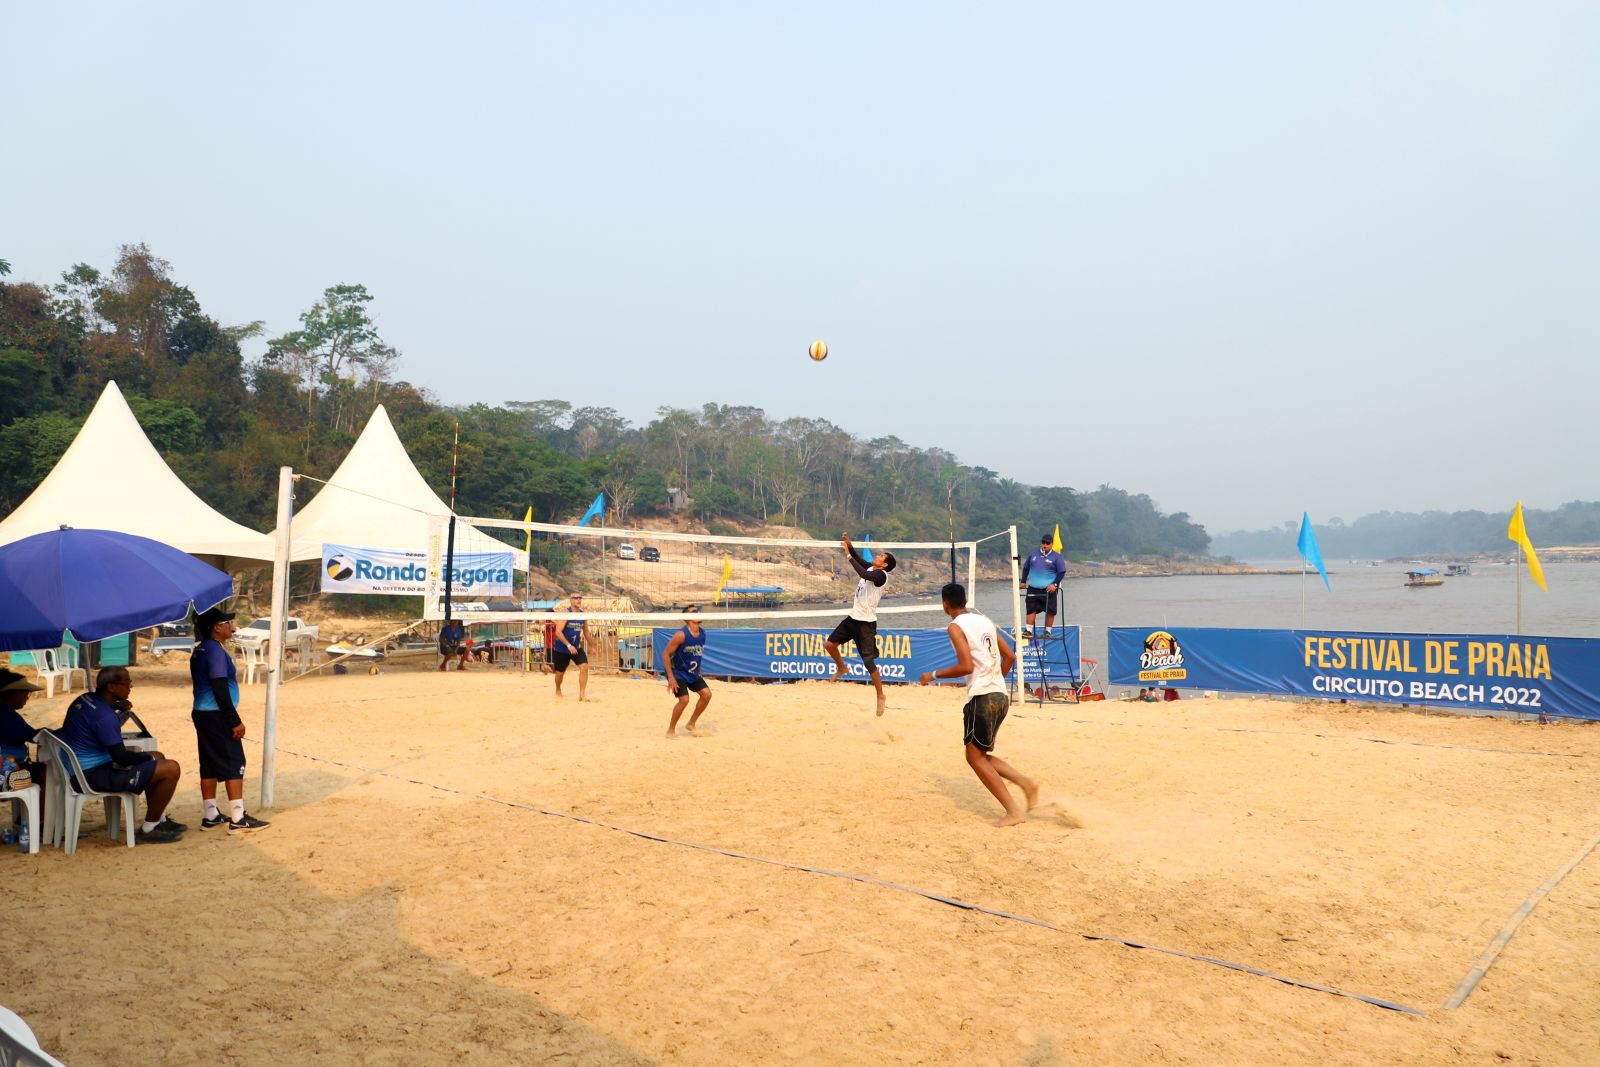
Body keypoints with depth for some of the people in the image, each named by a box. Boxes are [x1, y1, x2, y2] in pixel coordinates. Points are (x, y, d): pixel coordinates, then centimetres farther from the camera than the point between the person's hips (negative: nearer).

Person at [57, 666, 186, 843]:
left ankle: (159, 820, 29)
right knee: (171, 769, -18)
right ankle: (148, 830, -3)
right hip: (94, 776, -11)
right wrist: (148, 757, -8)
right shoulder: (105, 716, -25)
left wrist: (116, 705, 13)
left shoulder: (84, 699, 5)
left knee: (157, 757, 25)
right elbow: (121, 757, -25)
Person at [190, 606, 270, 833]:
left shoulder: (199, 652, 14)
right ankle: (238, 818, -5)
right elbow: (220, 690, -21)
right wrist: (235, 721, -19)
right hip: (217, 715, -10)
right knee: (234, 764, -6)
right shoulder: (216, 652, -17)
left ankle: (211, 815, 19)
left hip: (201, 713, 10)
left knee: (209, 765, 13)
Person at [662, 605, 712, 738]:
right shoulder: (681, 635, -24)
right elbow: (665, 654, -20)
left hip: (692, 672, 7)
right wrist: (671, 677, -23)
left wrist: (698, 671, 16)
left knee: (706, 694, 0)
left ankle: (691, 724, 16)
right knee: (684, 699, -18)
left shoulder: (702, 632, -2)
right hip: (677, 672, -7)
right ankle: (671, 730, 1)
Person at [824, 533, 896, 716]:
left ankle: (881, 697, 5)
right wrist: (849, 545, -1)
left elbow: (864, 574, -35)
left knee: (868, 661, -7)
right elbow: (859, 559, 17)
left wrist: (848, 556, -32)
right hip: (853, 618, 8)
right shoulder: (871, 569, 9)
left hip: (866, 623, -8)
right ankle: (841, 668, 36)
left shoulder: (881, 574, -17)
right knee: (830, 644, 10)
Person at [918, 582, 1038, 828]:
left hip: (982, 696, -8)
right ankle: (1025, 782, 2)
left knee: (975, 756, 1)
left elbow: (966, 666, -17)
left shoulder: (956, 627, -7)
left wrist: (934, 674, -6)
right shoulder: (985, 621, 16)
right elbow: (1009, 656, 16)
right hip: (1001, 695, 8)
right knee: (982, 755, 18)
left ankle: (1014, 811, -4)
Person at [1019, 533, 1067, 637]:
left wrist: (1055, 584, -13)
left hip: (1049, 589, -3)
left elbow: (1062, 572, -3)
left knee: (1050, 611, 0)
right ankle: (1028, 631, 2)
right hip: (1033, 588, 3)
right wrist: (1023, 581, 12)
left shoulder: (1056, 557, -1)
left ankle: (1047, 632, 10)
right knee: (1031, 609, 0)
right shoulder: (1033, 554, 10)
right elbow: (1026, 568, 19)